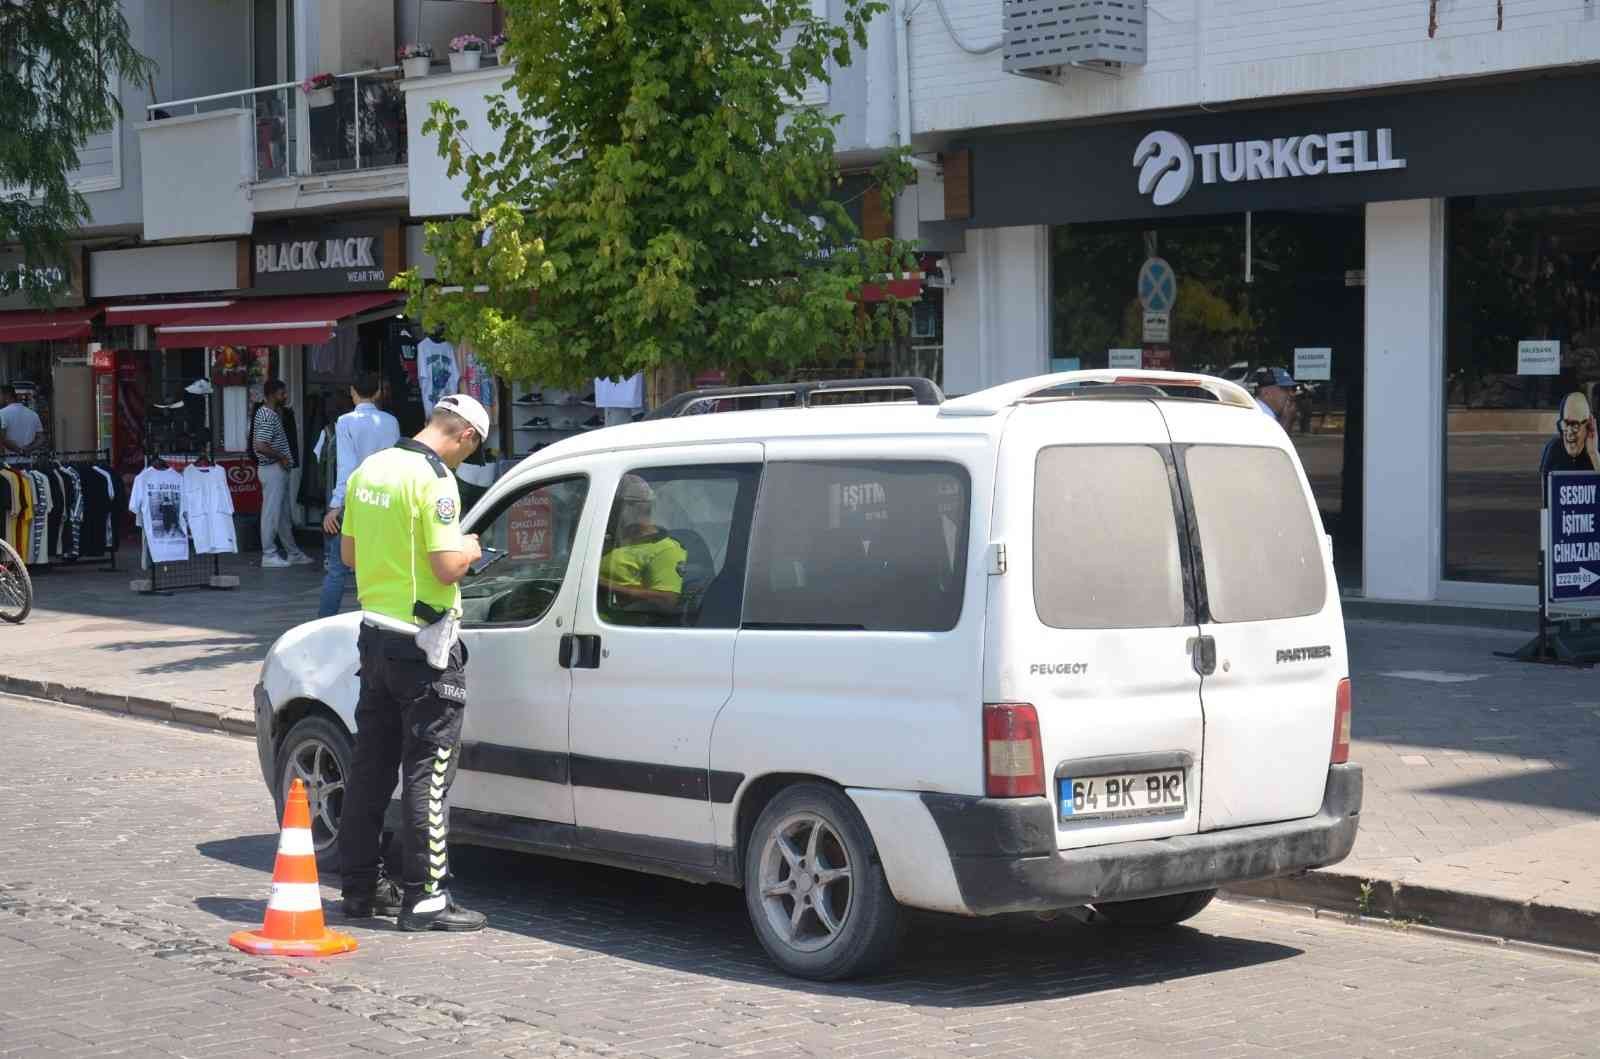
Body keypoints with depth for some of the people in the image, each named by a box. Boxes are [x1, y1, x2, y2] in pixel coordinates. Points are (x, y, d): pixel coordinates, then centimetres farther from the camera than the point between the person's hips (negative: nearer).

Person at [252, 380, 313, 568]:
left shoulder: (272, 414, 14)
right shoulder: (267, 417, -17)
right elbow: (260, 446, -26)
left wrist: (284, 458, 11)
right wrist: (281, 457, -15)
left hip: (279, 470, 10)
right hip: (272, 469, -10)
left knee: (284, 514, 15)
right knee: (271, 513, -4)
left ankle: (293, 554, 22)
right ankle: (269, 555, 1)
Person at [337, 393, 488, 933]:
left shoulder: (369, 469, 8)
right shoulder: (435, 478, -18)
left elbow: (349, 550, 17)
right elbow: (447, 567, -23)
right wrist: (468, 548, -3)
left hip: (375, 631, 8)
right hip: (423, 644, -8)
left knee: (371, 763, 14)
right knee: (427, 771, -3)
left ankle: (361, 885, 21)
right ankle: (424, 897, -2)